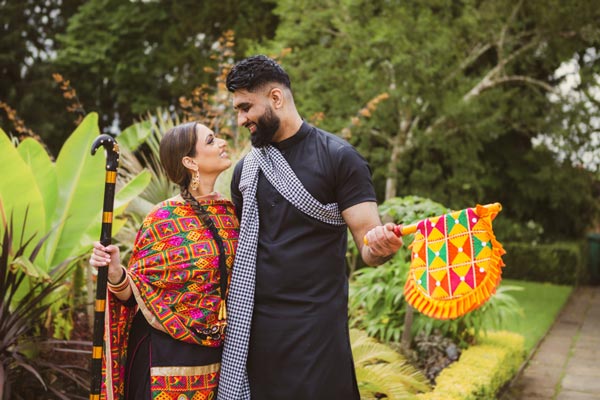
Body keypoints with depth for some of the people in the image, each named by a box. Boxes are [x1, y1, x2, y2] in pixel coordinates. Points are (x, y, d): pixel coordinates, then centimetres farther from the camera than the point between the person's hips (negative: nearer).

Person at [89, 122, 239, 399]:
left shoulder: (229, 211, 3)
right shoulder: (164, 219, -12)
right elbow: (137, 294, -9)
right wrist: (115, 273, -27)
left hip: (216, 353, 5)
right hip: (168, 354, -5)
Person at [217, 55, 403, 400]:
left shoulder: (338, 157, -6)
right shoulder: (246, 168, 10)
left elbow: (368, 245, -9)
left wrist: (380, 247, -31)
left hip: (317, 328, -5)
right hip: (252, 327, 5)